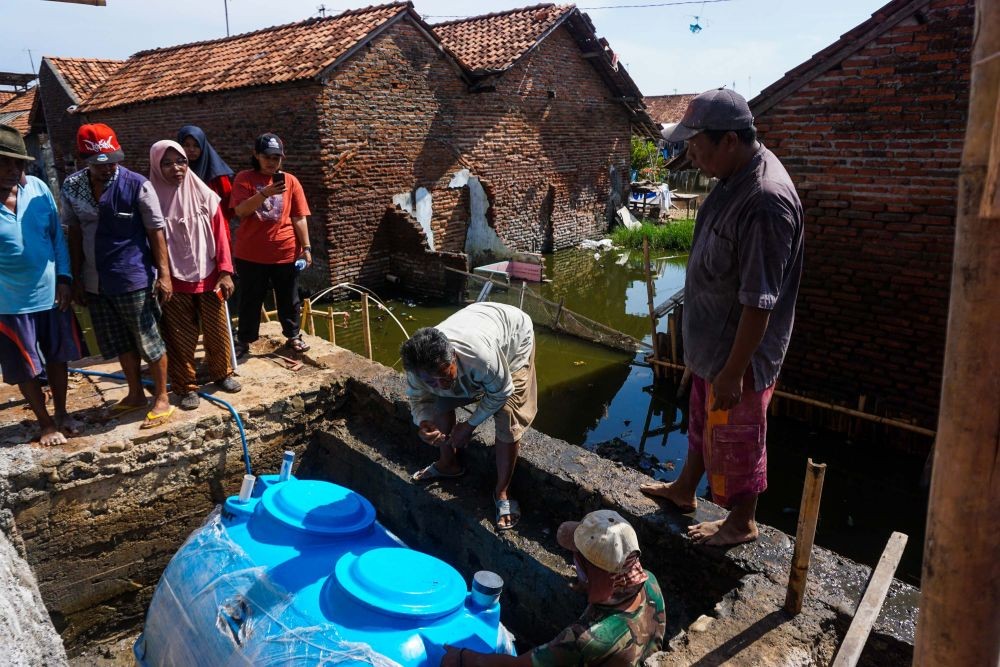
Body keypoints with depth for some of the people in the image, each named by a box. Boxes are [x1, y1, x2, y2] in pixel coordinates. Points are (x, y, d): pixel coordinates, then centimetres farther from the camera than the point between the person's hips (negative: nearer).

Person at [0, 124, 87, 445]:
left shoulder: (38, 188, -5)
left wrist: (64, 278, -2)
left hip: (52, 294, 3)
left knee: (58, 358, 17)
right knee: (26, 369, 10)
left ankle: (61, 412, 37)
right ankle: (46, 423, 28)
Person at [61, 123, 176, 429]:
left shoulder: (137, 185, -12)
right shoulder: (71, 187, 1)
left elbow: (156, 231, -9)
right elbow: (74, 233, 8)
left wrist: (164, 274, -12)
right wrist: (76, 277, 8)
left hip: (133, 279, -5)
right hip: (95, 282, 5)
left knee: (149, 341, 5)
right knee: (120, 343, 17)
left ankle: (162, 398, 18)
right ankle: (135, 394, 33)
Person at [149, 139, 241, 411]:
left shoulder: (204, 195, -1)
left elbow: (220, 234, 0)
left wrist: (225, 271, -4)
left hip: (208, 275, 2)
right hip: (175, 281, -2)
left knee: (218, 329, 11)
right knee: (181, 336, 6)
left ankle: (222, 373, 31)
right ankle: (186, 386, 19)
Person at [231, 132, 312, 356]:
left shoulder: (290, 181, 3)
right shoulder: (244, 178, -1)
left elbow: (299, 218, 2)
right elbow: (240, 210, -15)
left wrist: (306, 248, -2)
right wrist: (265, 193, -28)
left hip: (286, 253, 1)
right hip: (251, 254, -1)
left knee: (289, 299, 13)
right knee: (250, 300, 10)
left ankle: (293, 336, 29)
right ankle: (243, 341, 23)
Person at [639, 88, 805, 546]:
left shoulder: (766, 201, -31)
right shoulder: (736, 177, 1)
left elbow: (760, 302, -29)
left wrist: (733, 372, -23)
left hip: (739, 353, -9)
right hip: (711, 341, 9)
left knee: (737, 439, 12)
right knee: (702, 421, 26)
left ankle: (742, 523, 35)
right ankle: (684, 490, 48)